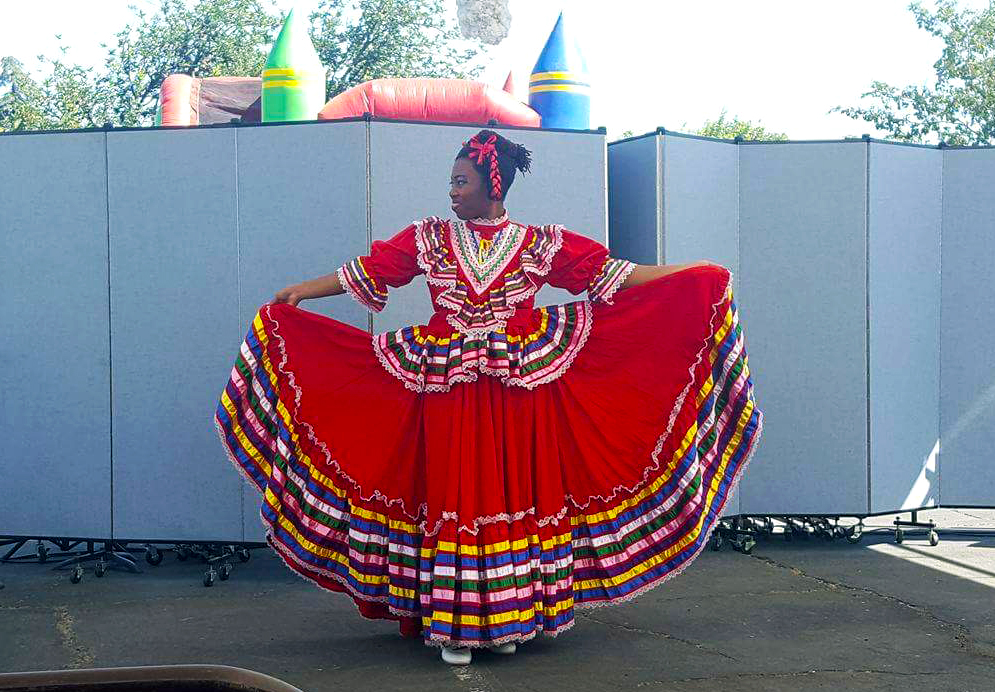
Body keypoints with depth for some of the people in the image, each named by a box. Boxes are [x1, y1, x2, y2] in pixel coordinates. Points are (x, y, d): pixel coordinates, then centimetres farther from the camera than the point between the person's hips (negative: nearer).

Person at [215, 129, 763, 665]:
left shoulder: (540, 245, 3)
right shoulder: (429, 239, 7)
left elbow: (610, 273, 2)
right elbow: (365, 272, 6)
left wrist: (692, 276, -1)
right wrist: (302, 291, 1)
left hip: (519, 391, 0)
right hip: (447, 394, 0)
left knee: (514, 494, 2)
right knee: (452, 497, 0)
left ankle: (505, 619, 14)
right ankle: (453, 624, 7)